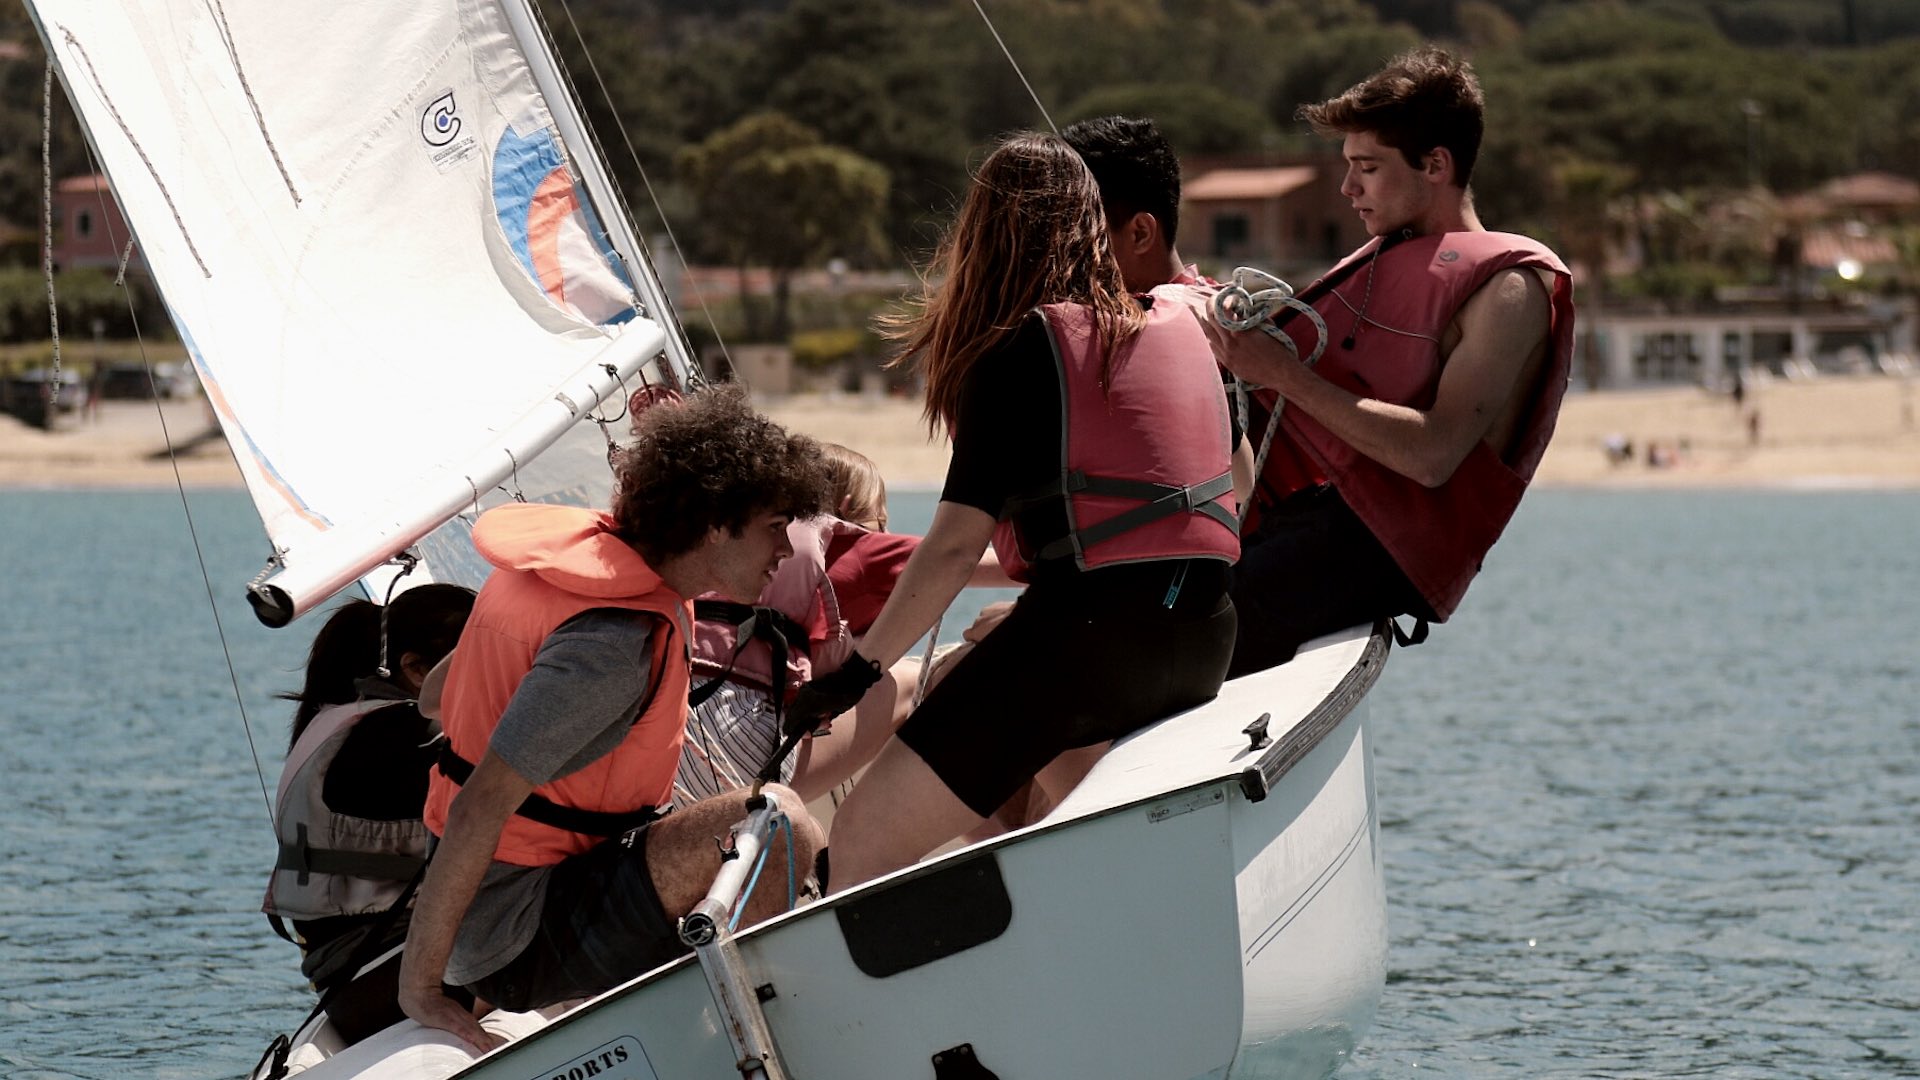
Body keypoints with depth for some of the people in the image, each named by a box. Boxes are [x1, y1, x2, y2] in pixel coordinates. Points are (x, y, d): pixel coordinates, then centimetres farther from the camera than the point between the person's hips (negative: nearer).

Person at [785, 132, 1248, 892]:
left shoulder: (1018, 349, -6)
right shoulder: (1177, 325, 15)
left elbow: (957, 543, -11)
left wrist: (857, 670, -4)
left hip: (1090, 632, -8)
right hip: (1204, 641, 8)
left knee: (866, 837, -6)